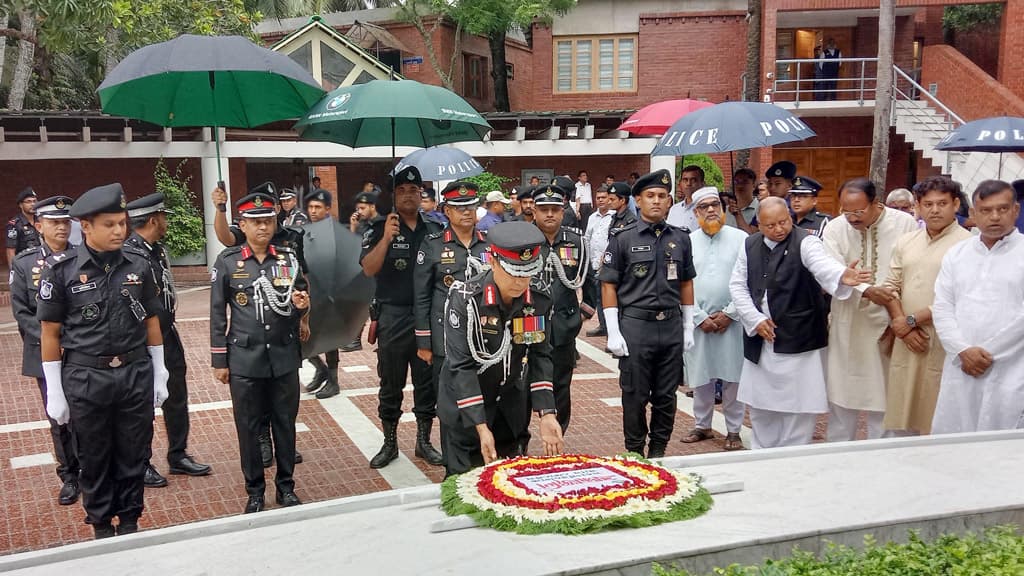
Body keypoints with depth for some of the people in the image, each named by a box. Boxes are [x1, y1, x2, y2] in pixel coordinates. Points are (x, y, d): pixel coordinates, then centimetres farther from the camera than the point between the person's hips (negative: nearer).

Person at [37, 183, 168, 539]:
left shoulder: (138, 265, 0)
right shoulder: (61, 269, -8)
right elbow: (50, 332, -4)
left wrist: (159, 374, 9)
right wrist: (54, 392, -4)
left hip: (136, 375, 2)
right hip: (85, 379, -2)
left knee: (134, 456, 12)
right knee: (94, 460, 12)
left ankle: (129, 523, 30)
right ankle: (102, 527, 30)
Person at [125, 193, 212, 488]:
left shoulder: (158, 250, 7)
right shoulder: (128, 254, -20)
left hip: (167, 334, 8)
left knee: (176, 398, 16)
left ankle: (178, 456, 30)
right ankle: (140, 464, 22)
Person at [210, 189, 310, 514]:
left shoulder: (288, 258, 3)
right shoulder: (228, 262, -2)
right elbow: (218, 314, 1)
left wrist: (301, 305, -13)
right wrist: (219, 361, -1)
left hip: (284, 357, 2)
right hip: (245, 359, -2)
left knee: (285, 423, 10)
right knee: (249, 428, 8)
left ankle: (286, 486, 25)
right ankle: (254, 491, 22)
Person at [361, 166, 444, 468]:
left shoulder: (435, 230, 8)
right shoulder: (380, 229, 0)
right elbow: (368, 269, -13)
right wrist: (386, 238, -24)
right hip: (393, 316, -2)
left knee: (427, 382, 9)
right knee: (391, 384, 8)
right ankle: (389, 443, 20)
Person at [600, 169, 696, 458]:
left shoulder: (680, 238, 8)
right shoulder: (623, 238, -3)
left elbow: (686, 283, 14)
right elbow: (608, 285, -4)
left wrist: (688, 327, 11)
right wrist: (613, 333, -9)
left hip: (671, 326, 3)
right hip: (635, 326, -3)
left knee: (666, 396, 10)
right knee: (635, 396, 5)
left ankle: (659, 451, 25)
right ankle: (635, 453, 20)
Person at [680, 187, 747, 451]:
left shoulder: (740, 239, 0)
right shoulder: (687, 242, 4)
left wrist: (729, 314, -8)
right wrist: (700, 318, -5)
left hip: (731, 320, -1)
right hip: (698, 321, 1)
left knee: (732, 376, 3)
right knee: (700, 377, 8)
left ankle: (734, 430, 15)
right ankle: (702, 425, 23)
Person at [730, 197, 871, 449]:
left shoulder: (805, 242, -10)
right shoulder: (750, 245, 5)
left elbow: (823, 265, -30)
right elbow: (738, 284, 8)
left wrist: (842, 276, -53)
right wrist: (755, 319, -4)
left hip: (799, 340, -4)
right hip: (759, 338, 5)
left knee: (798, 405, 0)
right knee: (760, 403, 14)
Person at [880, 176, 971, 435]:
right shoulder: (905, 242, 13)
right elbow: (890, 287, 10)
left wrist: (911, 320, -9)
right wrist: (903, 328, -4)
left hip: (944, 345, -5)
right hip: (906, 341, 5)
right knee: (900, 422, 10)